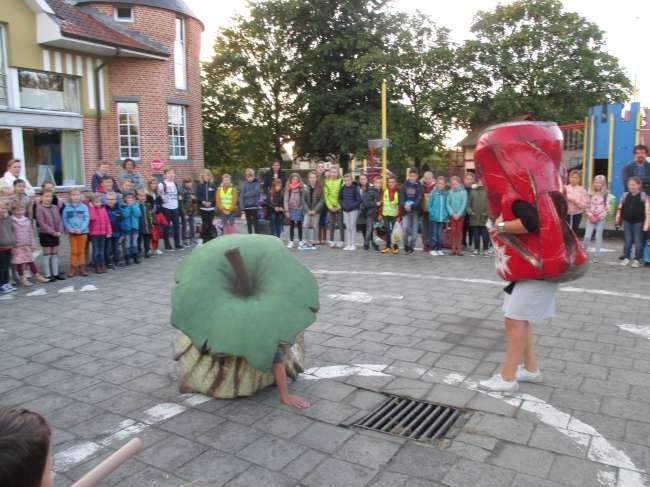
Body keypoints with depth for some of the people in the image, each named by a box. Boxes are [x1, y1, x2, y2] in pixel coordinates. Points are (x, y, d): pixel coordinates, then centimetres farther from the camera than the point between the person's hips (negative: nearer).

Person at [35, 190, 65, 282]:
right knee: (47, 255, 1)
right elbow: (41, 223, -15)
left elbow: (59, 220, 7)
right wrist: (52, 232, -18)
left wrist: (60, 231, -8)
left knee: (55, 254, 10)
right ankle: (47, 275, 7)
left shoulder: (55, 207, 7)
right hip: (45, 234, -5)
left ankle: (56, 273, 17)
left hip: (56, 234, 5)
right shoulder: (39, 208, -9)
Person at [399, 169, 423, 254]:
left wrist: (412, 206, -22)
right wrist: (404, 205, -19)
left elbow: (419, 198, -7)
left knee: (414, 229, 4)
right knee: (406, 227, -13)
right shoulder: (404, 185, 5)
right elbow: (401, 196, 0)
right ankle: (406, 246, 6)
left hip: (415, 210, 0)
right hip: (406, 210, 0)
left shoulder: (419, 186, 0)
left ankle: (412, 247, 17)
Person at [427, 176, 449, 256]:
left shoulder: (446, 194, 2)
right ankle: (433, 249, 10)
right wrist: (432, 213, -8)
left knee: (440, 234, 8)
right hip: (434, 218, -2)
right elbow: (429, 205, -1)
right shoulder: (433, 193, -5)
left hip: (443, 218, 2)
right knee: (434, 234, 3)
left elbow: (447, 205, 8)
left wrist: (446, 214, 0)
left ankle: (439, 249, 17)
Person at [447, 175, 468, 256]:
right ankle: (453, 249, 4)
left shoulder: (463, 191, -1)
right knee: (453, 231, 1)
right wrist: (453, 213, -8)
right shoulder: (450, 192, 5)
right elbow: (448, 204, 2)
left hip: (460, 215, -2)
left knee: (459, 231, 1)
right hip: (452, 215, 2)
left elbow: (464, 203, -6)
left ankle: (459, 249, 4)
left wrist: (458, 214, -12)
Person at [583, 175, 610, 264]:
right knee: (587, 236, -5)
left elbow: (607, 208, -4)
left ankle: (596, 256, 10)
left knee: (598, 237, 4)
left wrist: (599, 216, -12)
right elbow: (587, 206, 6)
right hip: (591, 218, 2)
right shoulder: (590, 193, 6)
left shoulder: (606, 194, -2)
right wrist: (590, 215, -7)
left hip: (601, 219, -1)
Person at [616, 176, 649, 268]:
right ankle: (626, 257, 19)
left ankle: (637, 259, 12)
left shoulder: (643, 196, -4)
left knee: (638, 241, 4)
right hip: (627, 221, 3)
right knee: (627, 241, 10)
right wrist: (618, 219, 4)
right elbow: (620, 209, 10)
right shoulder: (625, 195, 5)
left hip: (638, 222, -3)